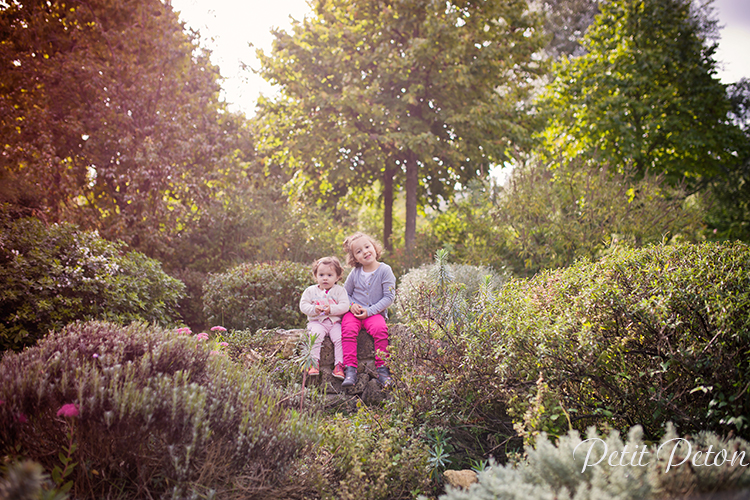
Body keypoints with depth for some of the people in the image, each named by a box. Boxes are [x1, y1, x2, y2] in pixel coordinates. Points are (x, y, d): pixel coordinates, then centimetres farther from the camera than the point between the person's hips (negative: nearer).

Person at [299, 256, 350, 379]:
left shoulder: (340, 290, 6)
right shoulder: (310, 291, 10)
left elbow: (344, 306, -5)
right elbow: (303, 305, 4)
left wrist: (331, 309, -19)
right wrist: (314, 309, -15)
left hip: (335, 322, 0)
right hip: (317, 322, 0)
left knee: (340, 338, -25)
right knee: (316, 335, -30)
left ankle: (339, 365, -20)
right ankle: (314, 362, -27)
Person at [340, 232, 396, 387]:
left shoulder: (385, 270, -4)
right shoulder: (355, 273, 6)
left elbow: (389, 297, -6)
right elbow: (345, 293, 18)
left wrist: (370, 311, -13)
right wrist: (351, 305, -5)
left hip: (375, 312, -2)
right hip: (354, 312, 2)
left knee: (380, 328, -32)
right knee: (348, 329, -28)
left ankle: (382, 367, -20)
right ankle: (350, 369, -26)